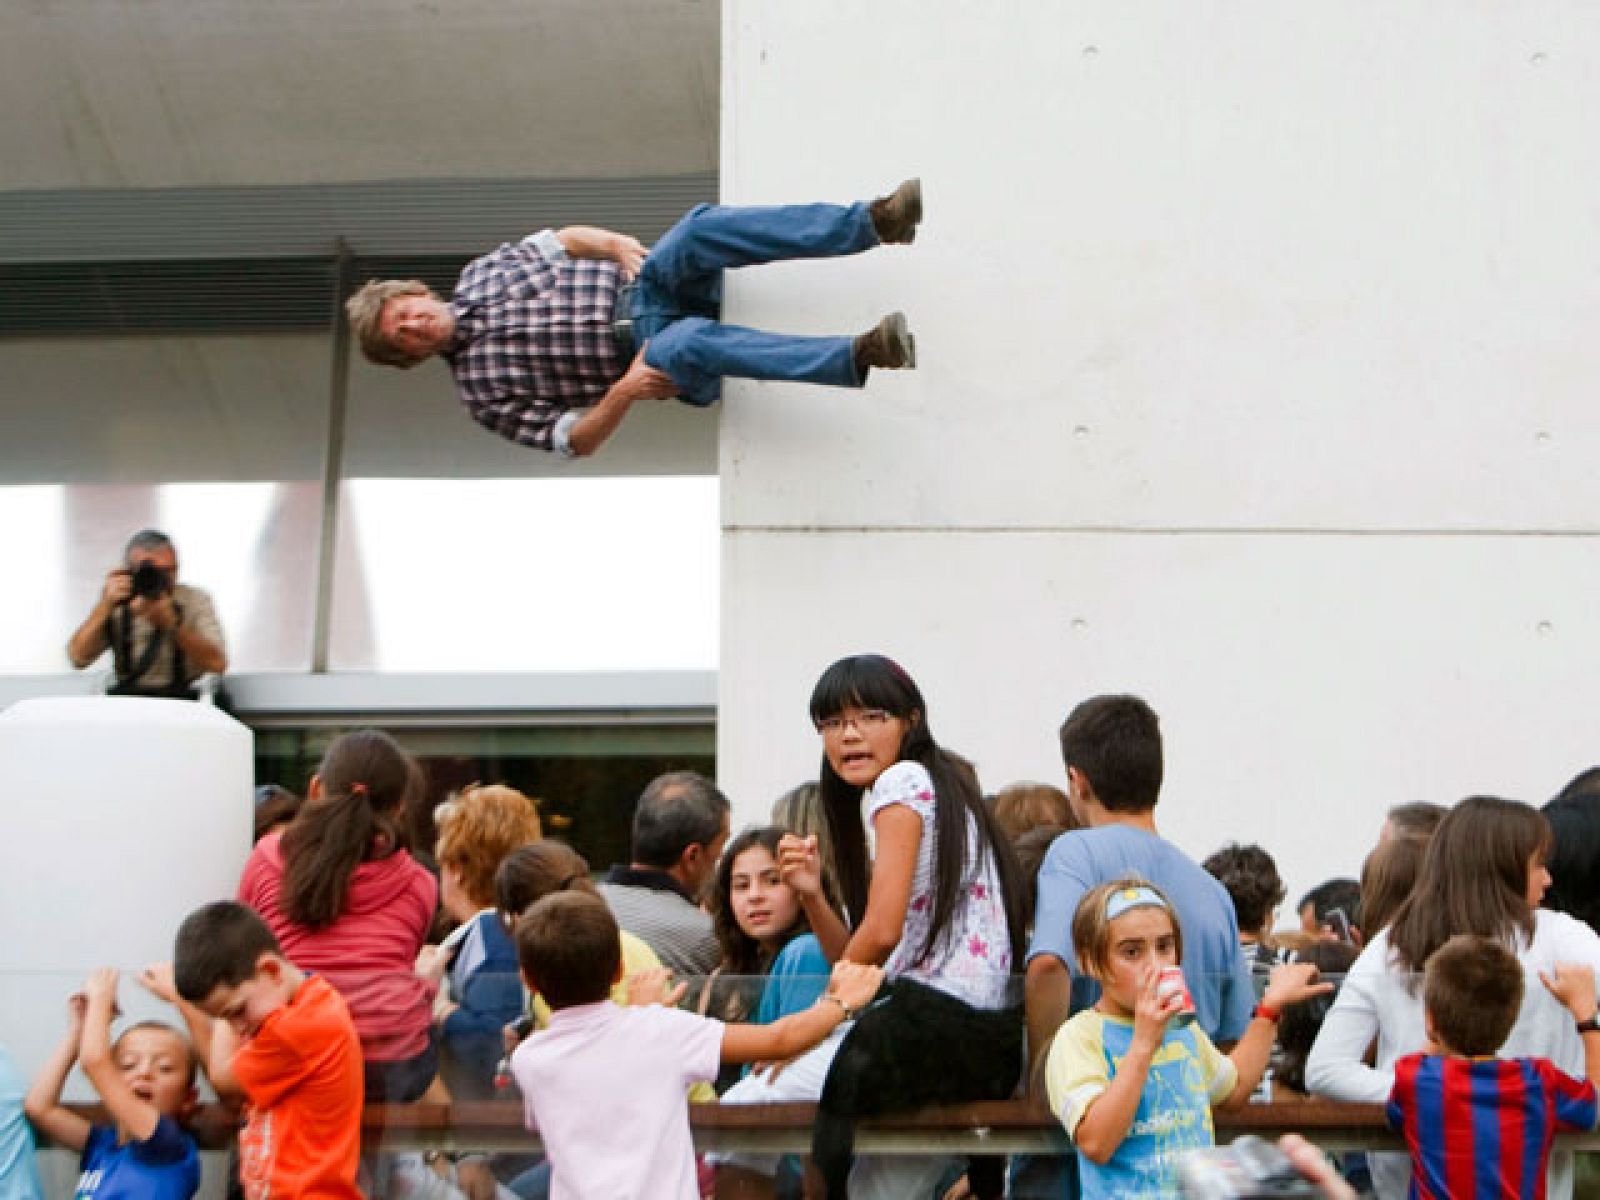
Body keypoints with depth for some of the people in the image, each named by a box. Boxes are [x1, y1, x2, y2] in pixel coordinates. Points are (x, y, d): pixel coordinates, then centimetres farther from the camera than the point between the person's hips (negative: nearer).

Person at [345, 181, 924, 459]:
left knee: (700, 228, -30)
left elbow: (560, 239, 19)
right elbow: (572, 440, -4)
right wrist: (622, 393, -23)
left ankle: (873, 220, -41)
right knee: (688, 343, -42)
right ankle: (859, 356, -50)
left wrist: (615, 244, -3)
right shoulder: (482, 390, 0)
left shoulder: (478, 274, 12)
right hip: (656, 351, -4)